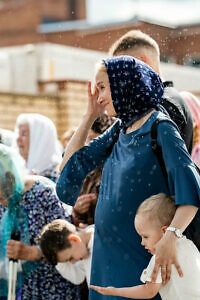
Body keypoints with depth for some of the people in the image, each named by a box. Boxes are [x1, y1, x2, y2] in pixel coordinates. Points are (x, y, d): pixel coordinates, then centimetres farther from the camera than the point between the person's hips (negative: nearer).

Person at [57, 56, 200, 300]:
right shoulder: (120, 129, 10)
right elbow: (70, 166, 14)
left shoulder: (160, 128, -12)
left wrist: (170, 237, -37)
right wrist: (90, 116, 8)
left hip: (139, 255, -7)